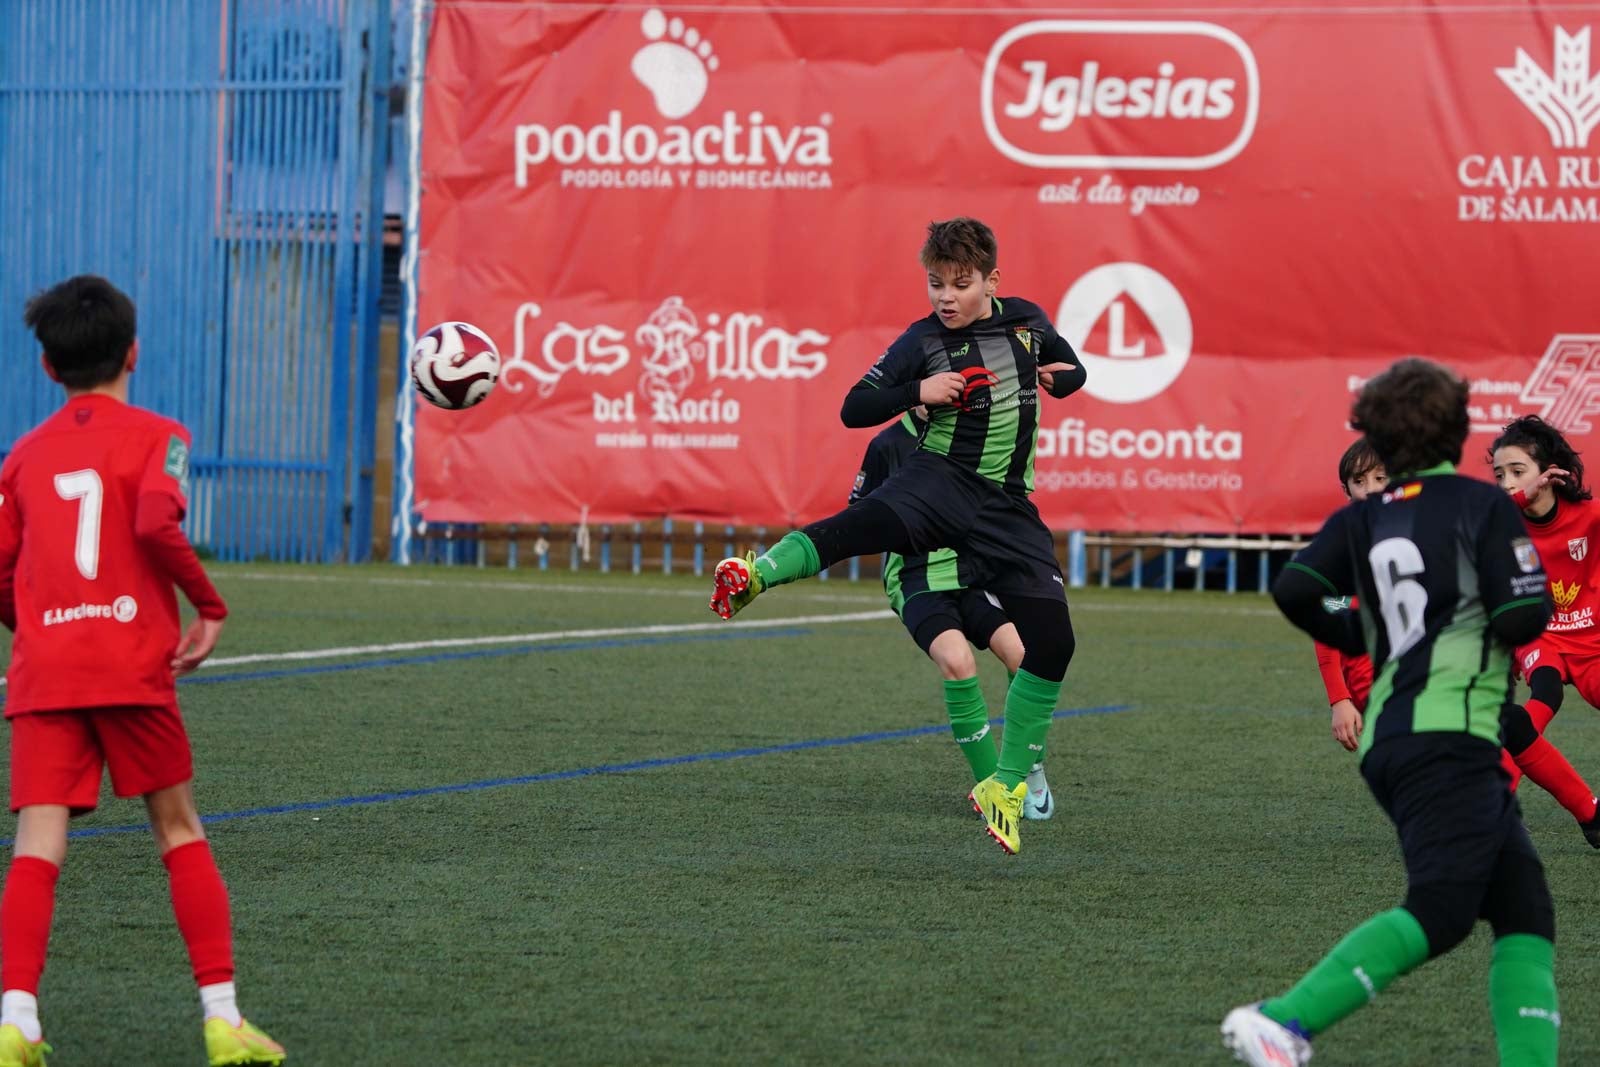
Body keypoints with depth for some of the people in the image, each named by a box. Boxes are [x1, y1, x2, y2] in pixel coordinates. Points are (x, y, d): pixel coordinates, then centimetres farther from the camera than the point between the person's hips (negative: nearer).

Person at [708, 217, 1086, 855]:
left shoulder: (1026, 321, 9)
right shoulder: (923, 341, 0)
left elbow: (1070, 369, 27)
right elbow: (854, 410, -2)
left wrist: (1059, 376, 3)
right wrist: (919, 391, -17)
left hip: (1006, 505, 4)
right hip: (941, 478, -3)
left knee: (1052, 639, -7)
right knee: (873, 520, -40)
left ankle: (1006, 787, 4)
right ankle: (755, 575, -56)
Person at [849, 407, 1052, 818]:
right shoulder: (889, 445, -3)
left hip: (976, 573, 3)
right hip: (918, 579, -3)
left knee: (1025, 656, -20)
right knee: (957, 661, -29)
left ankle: (1031, 771, 3)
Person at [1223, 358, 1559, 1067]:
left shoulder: (1362, 519, 13)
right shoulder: (1484, 505, -2)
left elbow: (1294, 589, 0)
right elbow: (1522, 618, -9)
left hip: (1390, 738, 8)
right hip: (1451, 734, -8)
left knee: (1525, 914, 7)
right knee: (1439, 912, -19)